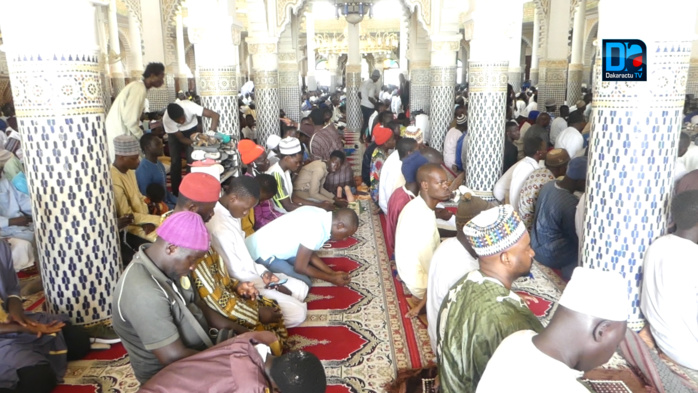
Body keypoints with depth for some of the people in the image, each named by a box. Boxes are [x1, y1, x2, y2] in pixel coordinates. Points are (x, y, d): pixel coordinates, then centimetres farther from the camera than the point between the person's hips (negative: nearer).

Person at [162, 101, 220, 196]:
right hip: (175, 133, 0)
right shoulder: (167, 120, -34)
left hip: (191, 129, 0)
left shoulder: (189, 106, -39)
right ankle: (176, 193, 6)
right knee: (176, 161, -5)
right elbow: (181, 138, -24)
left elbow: (215, 115, -41)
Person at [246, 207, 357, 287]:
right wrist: (331, 278, -8)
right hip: (260, 254, -9)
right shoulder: (315, 229, -28)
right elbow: (300, 267, -18)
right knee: (304, 284, -12)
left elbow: (310, 254, 11)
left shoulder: (321, 216, 0)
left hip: (270, 245, 9)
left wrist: (332, 273, 5)